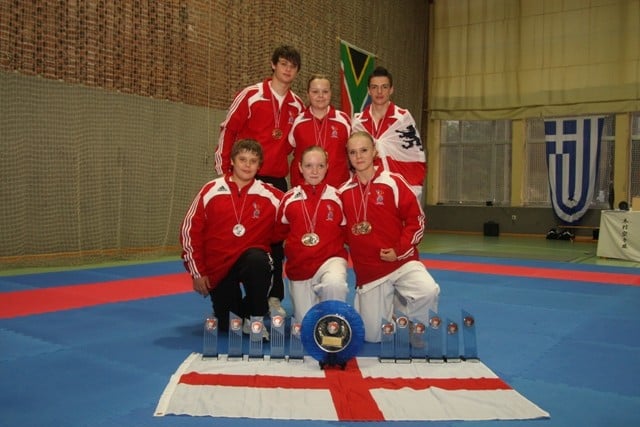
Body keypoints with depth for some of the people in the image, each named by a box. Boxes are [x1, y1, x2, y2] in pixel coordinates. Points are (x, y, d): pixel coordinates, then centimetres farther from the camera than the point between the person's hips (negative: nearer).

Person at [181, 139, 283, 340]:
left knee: (257, 260, -37)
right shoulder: (211, 191, -6)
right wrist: (197, 272, -2)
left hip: (252, 258, -1)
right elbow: (190, 231, -1)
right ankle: (240, 308, 39)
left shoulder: (269, 195, -8)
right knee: (225, 327, 3)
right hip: (217, 268, 1)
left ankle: (255, 319, -16)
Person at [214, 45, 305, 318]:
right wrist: (223, 171, -5)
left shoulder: (298, 106, 7)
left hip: (278, 179, 4)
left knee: (275, 238, 8)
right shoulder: (251, 95, -5)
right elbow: (227, 131, -4)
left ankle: (274, 297, 18)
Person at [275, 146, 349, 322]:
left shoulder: (337, 197, -2)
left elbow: (347, 231, 7)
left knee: (335, 284, -37)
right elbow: (280, 232, 14)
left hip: (330, 259, -2)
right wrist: (291, 245, 4)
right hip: (298, 266, 2)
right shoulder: (289, 198, 1)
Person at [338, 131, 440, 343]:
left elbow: (417, 219, -5)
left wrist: (400, 250, -12)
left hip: (402, 262, -2)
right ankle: (387, 307, 35)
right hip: (368, 271, 2)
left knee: (429, 291, -32)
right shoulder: (344, 192, 4)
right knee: (372, 336, 3)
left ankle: (414, 326, 2)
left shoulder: (392, 182, -4)